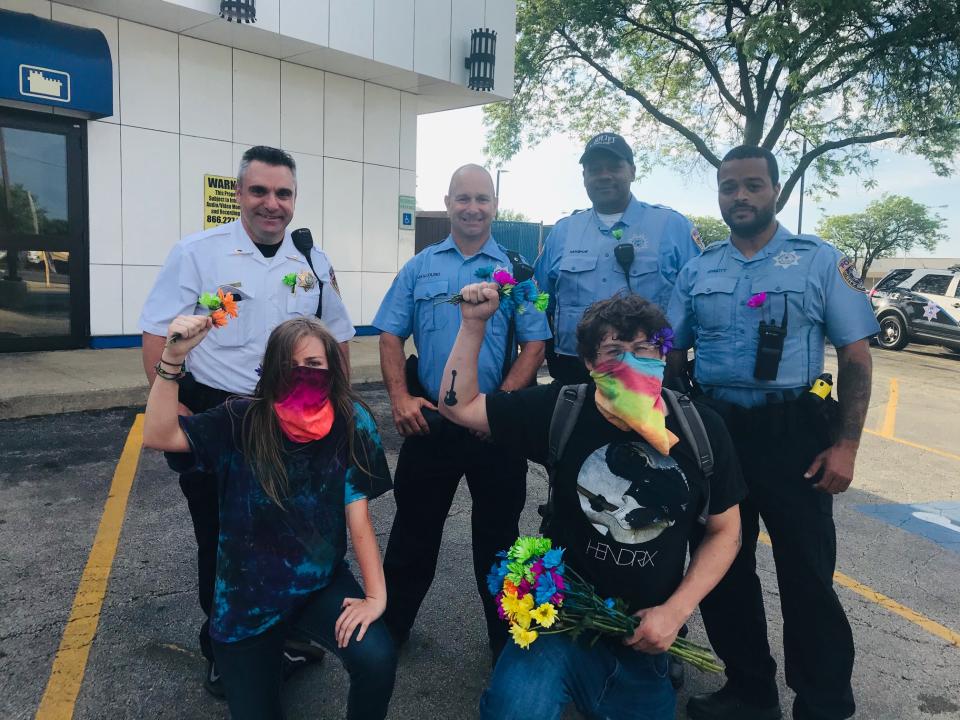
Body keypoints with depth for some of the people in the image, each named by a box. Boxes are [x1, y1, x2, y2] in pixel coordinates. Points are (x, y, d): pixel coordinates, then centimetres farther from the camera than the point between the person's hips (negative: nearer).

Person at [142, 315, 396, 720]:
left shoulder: (350, 424, -12)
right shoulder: (243, 421, -12)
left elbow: (357, 514, -12)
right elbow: (158, 437, -23)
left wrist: (376, 595, -17)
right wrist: (173, 356, -34)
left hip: (321, 585, 0)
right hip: (245, 597, 1)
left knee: (377, 659, -24)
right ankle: (270, 655, 37)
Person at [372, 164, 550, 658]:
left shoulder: (516, 271, 3)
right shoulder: (420, 268, 7)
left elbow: (534, 344, -2)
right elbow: (390, 336, 5)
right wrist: (400, 397, -8)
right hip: (428, 419, 1)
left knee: (497, 532, 12)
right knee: (414, 525, 14)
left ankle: (506, 640, 32)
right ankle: (389, 628, 33)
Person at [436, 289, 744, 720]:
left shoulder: (701, 429, -8)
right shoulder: (561, 410, -12)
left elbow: (725, 532, 2)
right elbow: (458, 407, -6)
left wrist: (676, 611, -8)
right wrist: (474, 324, -16)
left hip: (645, 630, 3)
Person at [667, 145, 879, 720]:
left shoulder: (821, 261, -1)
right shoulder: (698, 270, 8)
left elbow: (856, 357, -3)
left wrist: (846, 446, -10)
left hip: (793, 435, -4)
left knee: (807, 576, 3)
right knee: (721, 568, 14)